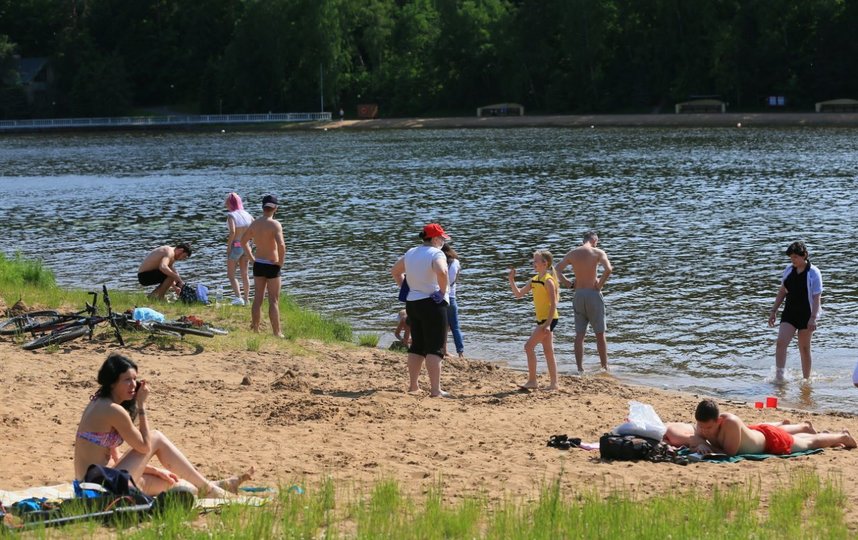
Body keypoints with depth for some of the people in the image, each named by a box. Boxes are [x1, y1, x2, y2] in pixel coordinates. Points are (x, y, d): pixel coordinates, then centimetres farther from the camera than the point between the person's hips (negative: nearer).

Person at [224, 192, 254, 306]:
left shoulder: (231, 215, -15)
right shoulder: (246, 214, 2)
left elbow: (232, 232, -28)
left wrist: (228, 246, -18)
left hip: (235, 247, -6)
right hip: (246, 246, 6)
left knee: (231, 275, 6)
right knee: (244, 274, 17)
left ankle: (238, 297, -8)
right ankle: (246, 299, 22)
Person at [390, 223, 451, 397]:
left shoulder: (410, 253, 10)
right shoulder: (436, 254, -13)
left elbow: (395, 271, 23)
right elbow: (441, 272, -33)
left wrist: (405, 289, 18)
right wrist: (443, 291, -18)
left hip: (412, 303, 7)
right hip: (433, 304, -7)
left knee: (417, 346, 17)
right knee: (435, 348, -5)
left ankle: (413, 385, 21)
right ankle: (435, 389, -9)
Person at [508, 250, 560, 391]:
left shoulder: (548, 280, -14)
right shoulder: (534, 280, 12)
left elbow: (553, 303, -18)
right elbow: (519, 294, 15)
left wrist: (548, 323, -23)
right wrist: (511, 281, 2)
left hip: (549, 319, -9)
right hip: (542, 320, 9)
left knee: (529, 346, -12)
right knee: (548, 351, 10)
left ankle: (532, 381, -9)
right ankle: (554, 383, 13)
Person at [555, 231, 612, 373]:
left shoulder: (572, 253, 7)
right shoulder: (598, 252, -5)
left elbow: (557, 269, 5)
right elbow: (608, 269, -21)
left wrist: (569, 284, 6)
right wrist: (600, 284, -8)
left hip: (578, 295, 3)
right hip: (593, 294, -3)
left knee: (579, 334, 7)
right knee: (600, 334, 7)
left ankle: (580, 369, 4)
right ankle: (605, 366, 10)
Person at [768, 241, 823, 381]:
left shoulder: (813, 273, -11)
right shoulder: (789, 269, 5)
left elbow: (817, 297, -14)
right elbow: (782, 291, 14)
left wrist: (813, 318, -22)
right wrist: (774, 311, 10)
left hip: (806, 314, -4)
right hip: (789, 313, 4)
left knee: (804, 349, 5)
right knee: (781, 342, -13)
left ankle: (806, 380, 19)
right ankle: (779, 376, -14)